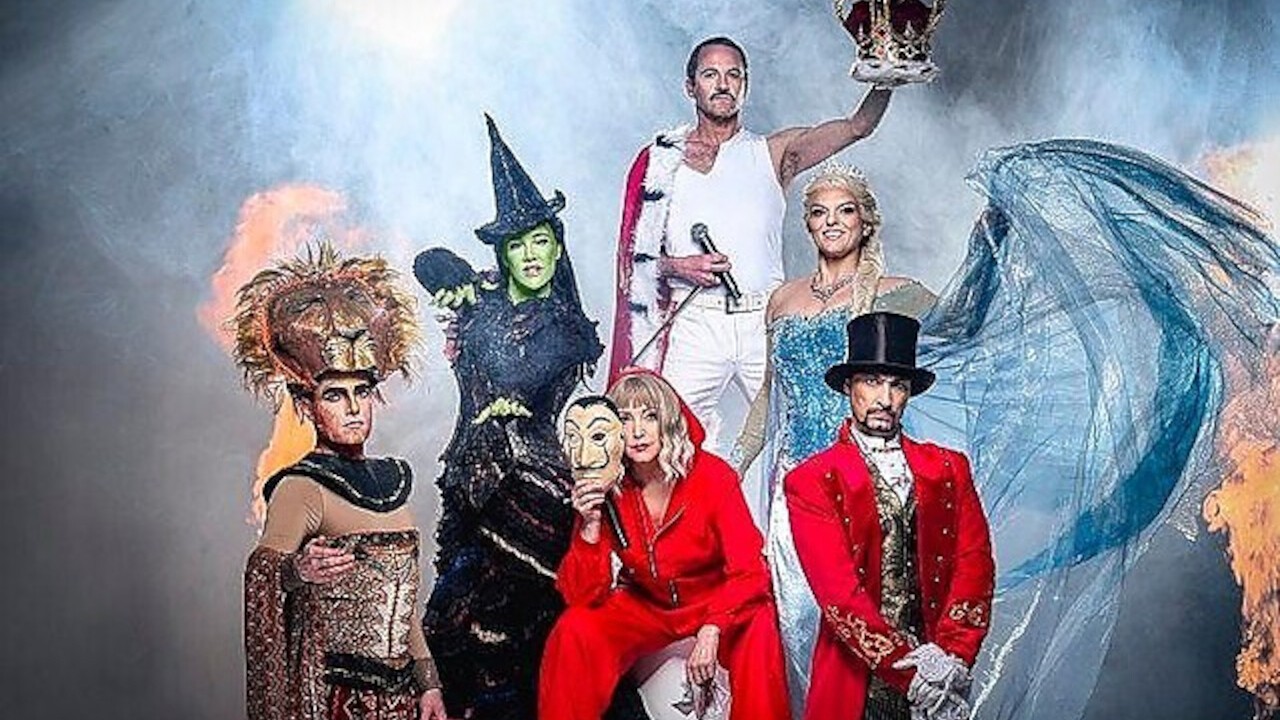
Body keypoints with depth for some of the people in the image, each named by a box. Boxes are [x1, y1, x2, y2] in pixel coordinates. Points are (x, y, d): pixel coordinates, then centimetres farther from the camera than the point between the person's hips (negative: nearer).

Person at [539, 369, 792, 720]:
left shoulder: (712, 475, -20)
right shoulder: (603, 488, -14)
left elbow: (749, 572, -22)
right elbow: (581, 595, -15)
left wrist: (712, 631, -37)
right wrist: (590, 526, -31)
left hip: (716, 602, -2)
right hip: (645, 606, 2)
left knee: (758, 630, -31)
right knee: (574, 631, -21)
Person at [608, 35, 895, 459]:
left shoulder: (773, 154, 13)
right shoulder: (662, 160, 12)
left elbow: (858, 126, 4)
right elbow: (634, 256, 11)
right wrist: (674, 266, -7)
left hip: (766, 320, 1)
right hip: (696, 323, -1)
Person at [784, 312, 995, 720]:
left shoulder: (950, 469, 6)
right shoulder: (811, 482, -6)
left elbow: (975, 565, -3)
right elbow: (837, 591, -14)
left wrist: (953, 657, -16)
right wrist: (911, 670, -20)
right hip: (857, 682, -3)